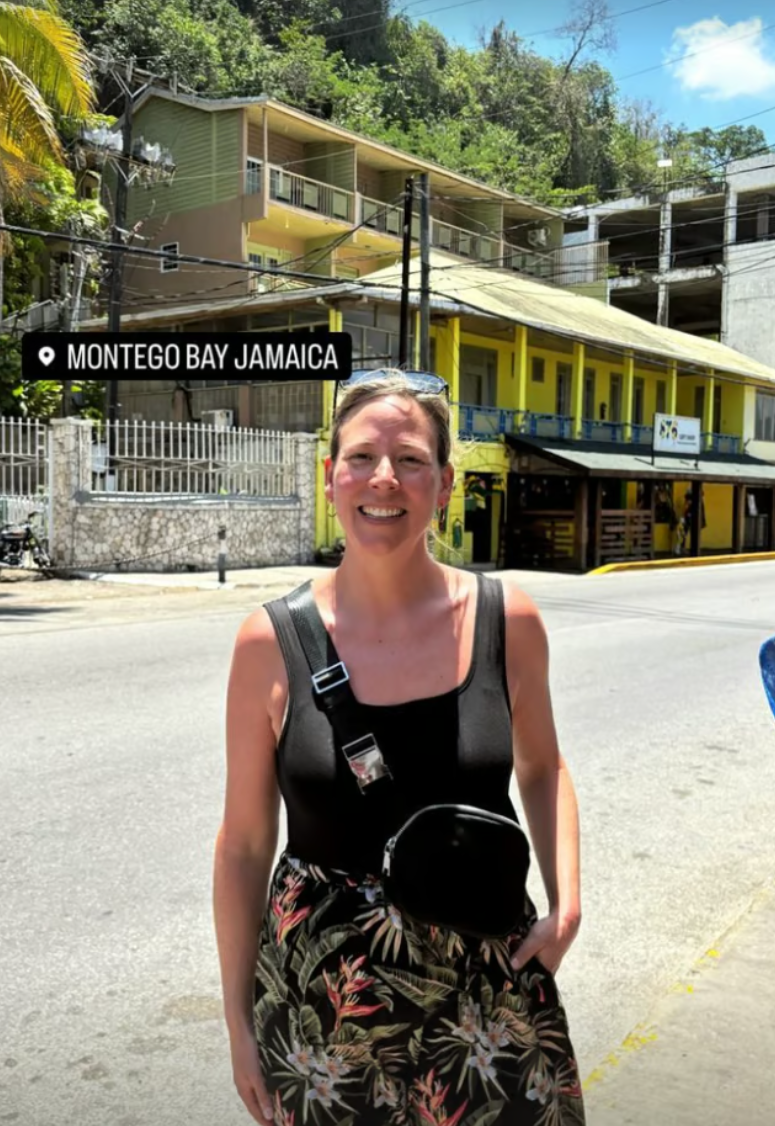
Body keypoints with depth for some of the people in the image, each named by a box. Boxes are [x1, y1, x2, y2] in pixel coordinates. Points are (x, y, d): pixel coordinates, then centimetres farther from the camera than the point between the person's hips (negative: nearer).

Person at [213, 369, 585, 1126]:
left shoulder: (506, 621, -8)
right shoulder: (271, 643, -10)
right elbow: (244, 843, -2)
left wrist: (566, 903, -3)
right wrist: (238, 1022, 3)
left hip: (491, 985, 1)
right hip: (319, 998, 0)